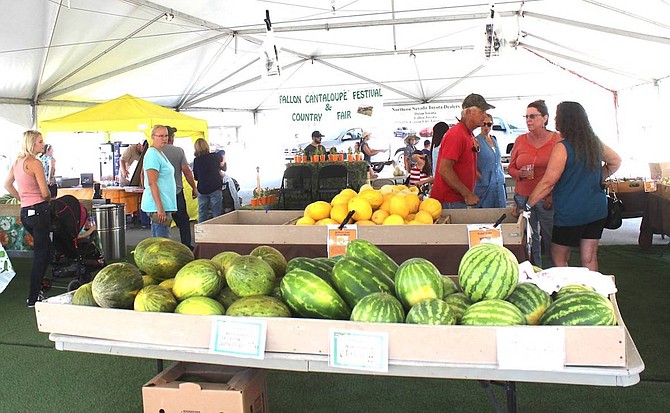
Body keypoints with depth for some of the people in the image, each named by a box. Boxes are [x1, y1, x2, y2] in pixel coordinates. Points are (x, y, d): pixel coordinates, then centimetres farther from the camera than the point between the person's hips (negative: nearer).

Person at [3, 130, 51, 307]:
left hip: (25, 212, 8)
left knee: (45, 249, 20)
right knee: (40, 254, -1)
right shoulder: (35, 163, -13)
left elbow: (7, 184, 23)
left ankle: (36, 289, 25)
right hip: (39, 210, -8)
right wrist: (48, 200, 5)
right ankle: (33, 298, 4)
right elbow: (45, 193, -16)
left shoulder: (17, 162, 12)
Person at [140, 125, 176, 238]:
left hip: (164, 205, 10)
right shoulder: (152, 155, -13)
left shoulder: (160, 153, 17)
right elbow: (152, 183, -20)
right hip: (159, 205, -10)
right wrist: (160, 208, -23)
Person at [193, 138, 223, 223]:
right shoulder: (215, 156, -5)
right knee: (216, 214, 3)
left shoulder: (196, 160, -2)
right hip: (215, 188, -2)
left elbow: (196, 177, 8)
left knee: (202, 214, 9)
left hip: (202, 190, 2)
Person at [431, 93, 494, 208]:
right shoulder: (456, 135, -16)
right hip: (450, 202, -9)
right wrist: (467, 194, -20)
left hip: (460, 199, 9)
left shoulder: (469, 135, 14)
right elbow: (444, 170, -23)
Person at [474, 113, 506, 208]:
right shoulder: (476, 141, -7)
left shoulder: (494, 140, 13)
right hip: (484, 185, -6)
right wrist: (481, 178, -16)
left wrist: (502, 176, 12)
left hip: (499, 183, 6)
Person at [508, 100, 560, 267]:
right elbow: (511, 168, 14)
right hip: (523, 197, 3)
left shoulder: (557, 140, -1)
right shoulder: (520, 140, 8)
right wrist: (519, 174, -8)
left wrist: (554, 195, -11)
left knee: (551, 239, -1)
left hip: (547, 198, -3)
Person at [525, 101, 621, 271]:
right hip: (597, 210, 7)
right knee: (589, 259, 12)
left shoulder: (562, 147, -16)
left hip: (570, 214, -7)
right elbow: (616, 161, 23)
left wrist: (528, 205, -11)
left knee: (559, 257, 8)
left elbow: (548, 183, -18)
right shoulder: (594, 143, 6)